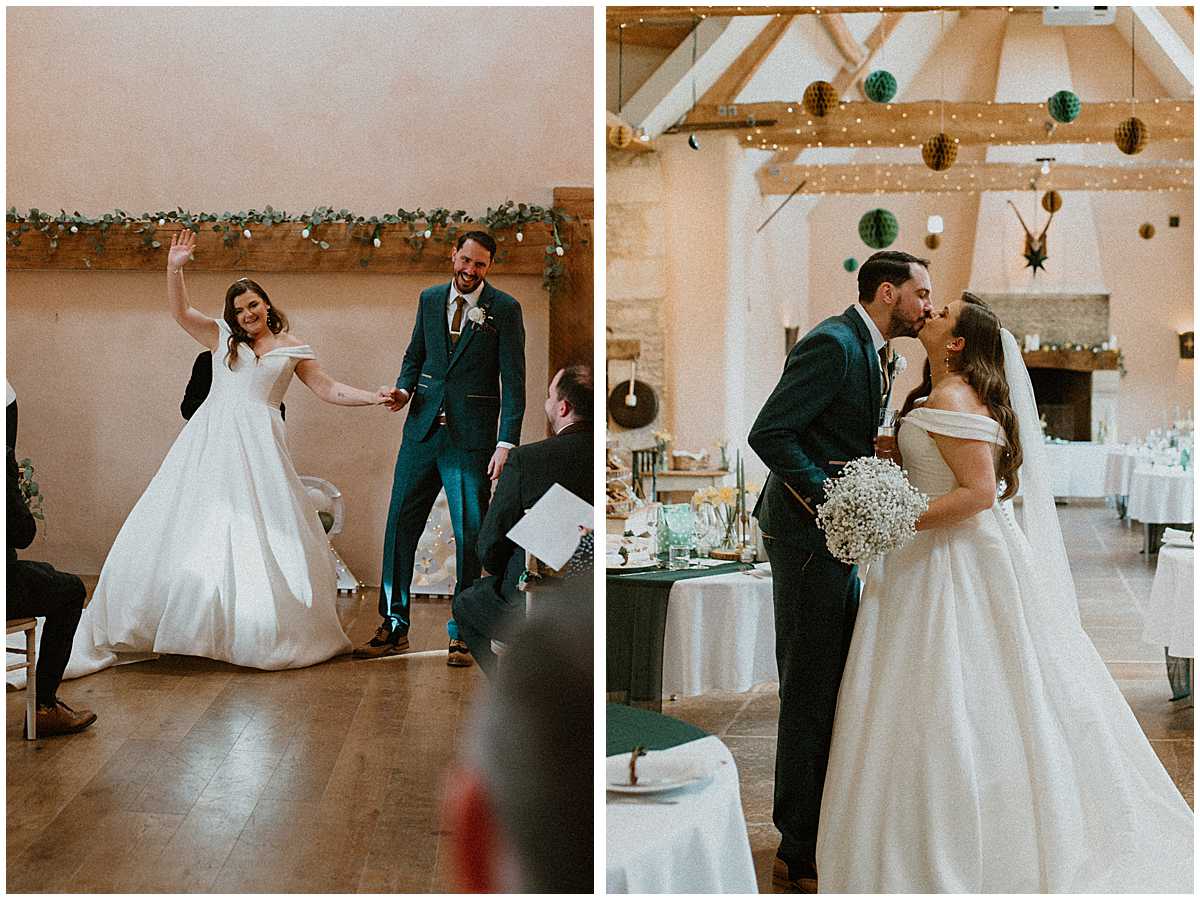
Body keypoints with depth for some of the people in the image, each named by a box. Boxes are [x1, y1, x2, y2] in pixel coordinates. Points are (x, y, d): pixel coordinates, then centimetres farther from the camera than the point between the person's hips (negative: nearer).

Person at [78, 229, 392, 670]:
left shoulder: (291, 348, 12)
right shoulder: (222, 336, 12)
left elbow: (327, 389, 13)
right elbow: (180, 312, 1)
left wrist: (373, 397, 3)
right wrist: (174, 269, -13)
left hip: (258, 444, -1)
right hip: (210, 438, 1)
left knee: (261, 530, -5)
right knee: (192, 526, -1)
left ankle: (267, 630, 4)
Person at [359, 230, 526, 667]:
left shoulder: (505, 309, -3)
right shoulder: (430, 299, 10)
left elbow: (513, 381, -6)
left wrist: (506, 442, -14)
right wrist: (404, 390, -1)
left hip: (472, 436, -4)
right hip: (423, 430, 4)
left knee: (469, 534, 1)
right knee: (400, 524, 3)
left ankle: (461, 632, 13)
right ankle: (394, 626, 14)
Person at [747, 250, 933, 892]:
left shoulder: (877, 353, 14)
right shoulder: (832, 344, -16)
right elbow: (768, 434, -21)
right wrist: (830, 500, -24)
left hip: (841, 535, 10)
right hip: (807, 535, -10)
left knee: (839, 689, 16)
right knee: (811, 693, -4)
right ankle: (800, 856, 6)